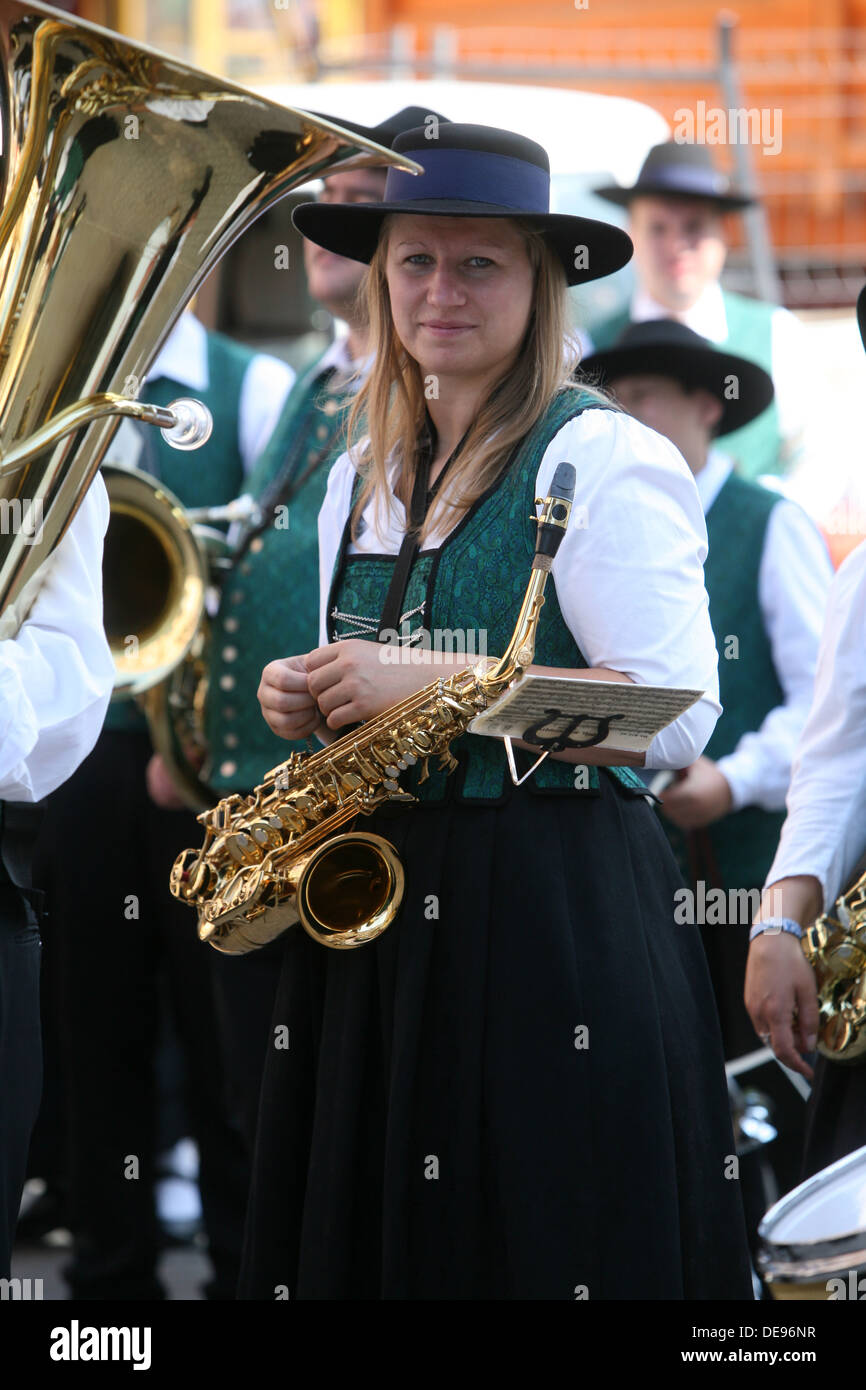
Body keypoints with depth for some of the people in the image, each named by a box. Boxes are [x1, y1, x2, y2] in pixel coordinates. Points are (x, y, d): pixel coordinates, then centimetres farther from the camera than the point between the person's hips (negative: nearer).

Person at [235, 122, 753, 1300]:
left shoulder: (602, 461, -8)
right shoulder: (364, 474, 15)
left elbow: (676, 716, -16)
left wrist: (435, 683, -19)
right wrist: (311, 698, 2)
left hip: (549, 911, -7)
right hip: (375, 904, 7)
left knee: (534, 1246, -4)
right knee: (367, 1238, 9)